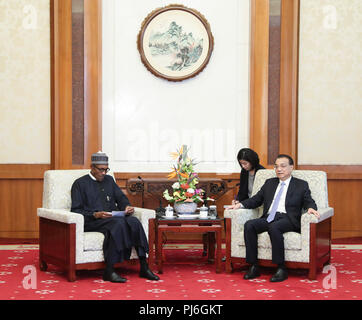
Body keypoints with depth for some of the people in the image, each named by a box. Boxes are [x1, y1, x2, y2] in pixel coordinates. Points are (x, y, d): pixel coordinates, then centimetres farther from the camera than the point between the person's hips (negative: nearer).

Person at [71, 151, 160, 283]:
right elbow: (76, 210, -1)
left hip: (114, 218, 5)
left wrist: (127, 206, -7)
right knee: (118, 223, -36)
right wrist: (96, 215, -18)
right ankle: (109, 271, -35)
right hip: (92, 222, -5)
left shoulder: (109, 180, 24)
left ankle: (144, 267, -29)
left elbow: (121, 198, 18)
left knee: (134, 221, -28)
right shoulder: (80, 183, 7)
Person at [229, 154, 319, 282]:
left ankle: (281, 269, -30)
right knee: (249, 225, -25)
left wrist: (311, 208, -19)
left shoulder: (301, 185, 15)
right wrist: (240, 204, 6)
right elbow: (256, 200, 24)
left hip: (287, 219, -4)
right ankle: (254, 267, -22)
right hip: (268, 218, 4)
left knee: (274, 227, -37)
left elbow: (309, 202, 5)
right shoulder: (269, 183, 26)